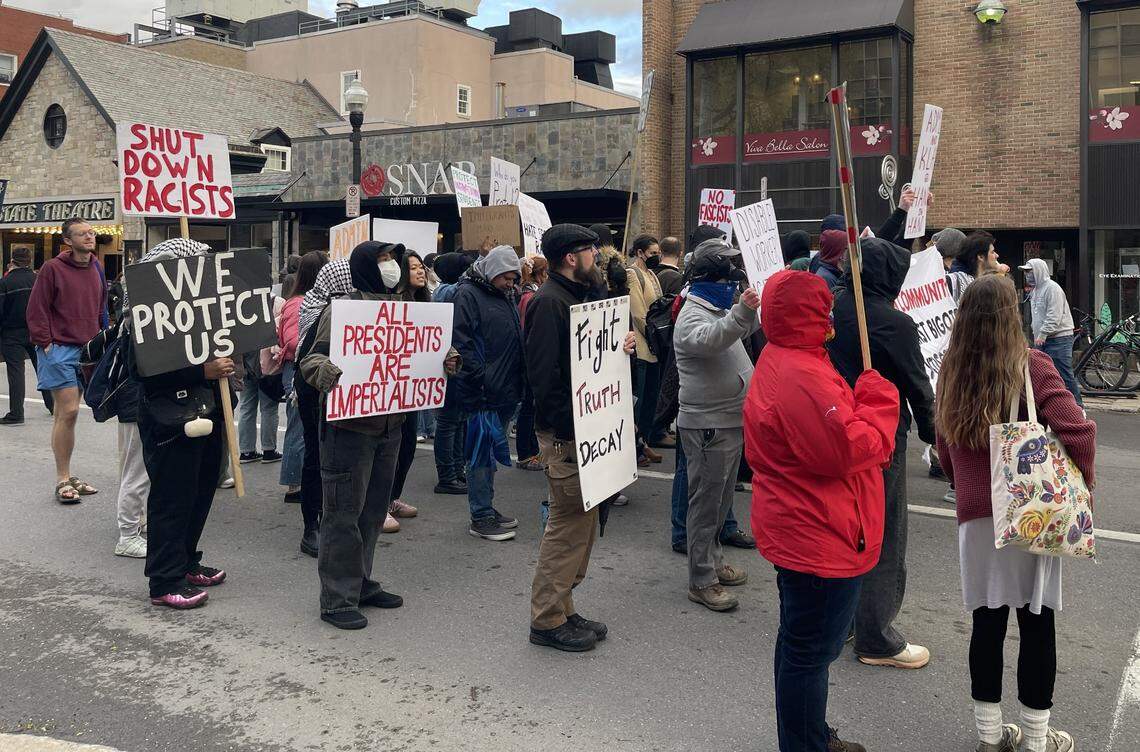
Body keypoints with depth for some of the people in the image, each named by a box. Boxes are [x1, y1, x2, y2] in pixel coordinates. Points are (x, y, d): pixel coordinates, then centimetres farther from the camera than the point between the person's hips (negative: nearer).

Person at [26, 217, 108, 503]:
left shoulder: (97, 269, 12)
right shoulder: (52, 269, -7)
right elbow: (37, 310, -7)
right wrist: (46, 343, -11)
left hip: (87, 350, 6)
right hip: (59, 350, -6)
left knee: (67, 413, 12)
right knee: (67, 412, -9)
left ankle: (68, 476, 18)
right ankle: (63, 480, 0)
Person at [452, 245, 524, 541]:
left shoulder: (504, 297, 18)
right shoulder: (467, 294, -9)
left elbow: (517, 338, 24)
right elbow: (461, 342, -16)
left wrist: (518, 381, 16)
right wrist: (480, 378, -20)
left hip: (506, 391, 9)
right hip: (482, 393, -9)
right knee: (482, 453, -3)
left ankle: (486, 508, 25)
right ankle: (480, 517, 4)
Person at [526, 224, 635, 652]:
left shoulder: (579, 297, 17)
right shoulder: (549, 302, -15)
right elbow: (543, 373, -22)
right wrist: (569, 429, -23)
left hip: (583, 428, 10)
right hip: (563, 433, -10)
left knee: (582, 521, 15)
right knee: (569, 523, -4)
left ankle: (562, 610, 27)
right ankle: (547, 621, 8)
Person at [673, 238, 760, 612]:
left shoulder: (719, 310, 16)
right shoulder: (692, 316, -16)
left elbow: (746, 328, 39)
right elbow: (707, 340, -41)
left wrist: (751, 309, 26)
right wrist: (741, 312, -52)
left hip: (731, 422, 10)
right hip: (708, 426, -10)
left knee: (721, 499, 20)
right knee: (706, 503, -3)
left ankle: (712, 560, 35)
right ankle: (701, 581, 5)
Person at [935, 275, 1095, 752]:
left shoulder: (950, 374, 2)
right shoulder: (1032, 368, -11)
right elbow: (1077, 430, -18)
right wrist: (1083, 481, -1)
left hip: (974, 517, 3)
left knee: (987, 623, 12)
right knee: (1037, 624, 9)